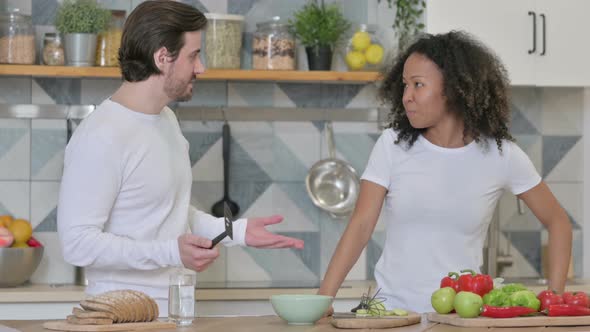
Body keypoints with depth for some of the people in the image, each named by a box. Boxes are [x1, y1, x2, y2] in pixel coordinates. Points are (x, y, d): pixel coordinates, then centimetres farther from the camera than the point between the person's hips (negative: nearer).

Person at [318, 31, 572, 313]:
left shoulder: (500, 155, 1)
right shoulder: (393, 144, 1)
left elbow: (558, 223, 10)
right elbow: (361, 225, -3)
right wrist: (323, 298, -14)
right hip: (392, 308, 1)